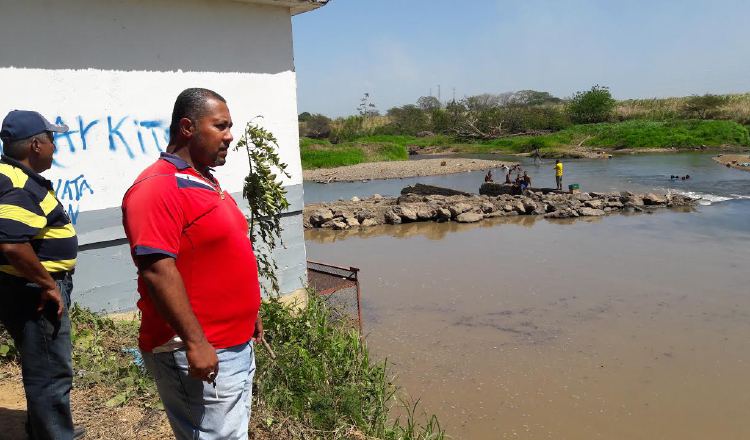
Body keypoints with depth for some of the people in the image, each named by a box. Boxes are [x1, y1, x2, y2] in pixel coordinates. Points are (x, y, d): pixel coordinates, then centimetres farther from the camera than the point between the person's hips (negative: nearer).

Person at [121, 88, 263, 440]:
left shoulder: (205, 181, 13)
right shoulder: (158, 187, -18)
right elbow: (157, 270, -25)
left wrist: (249, 315, 21)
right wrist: (194, 342, -25)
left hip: (237, 345, 10)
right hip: (198, 352, -10)